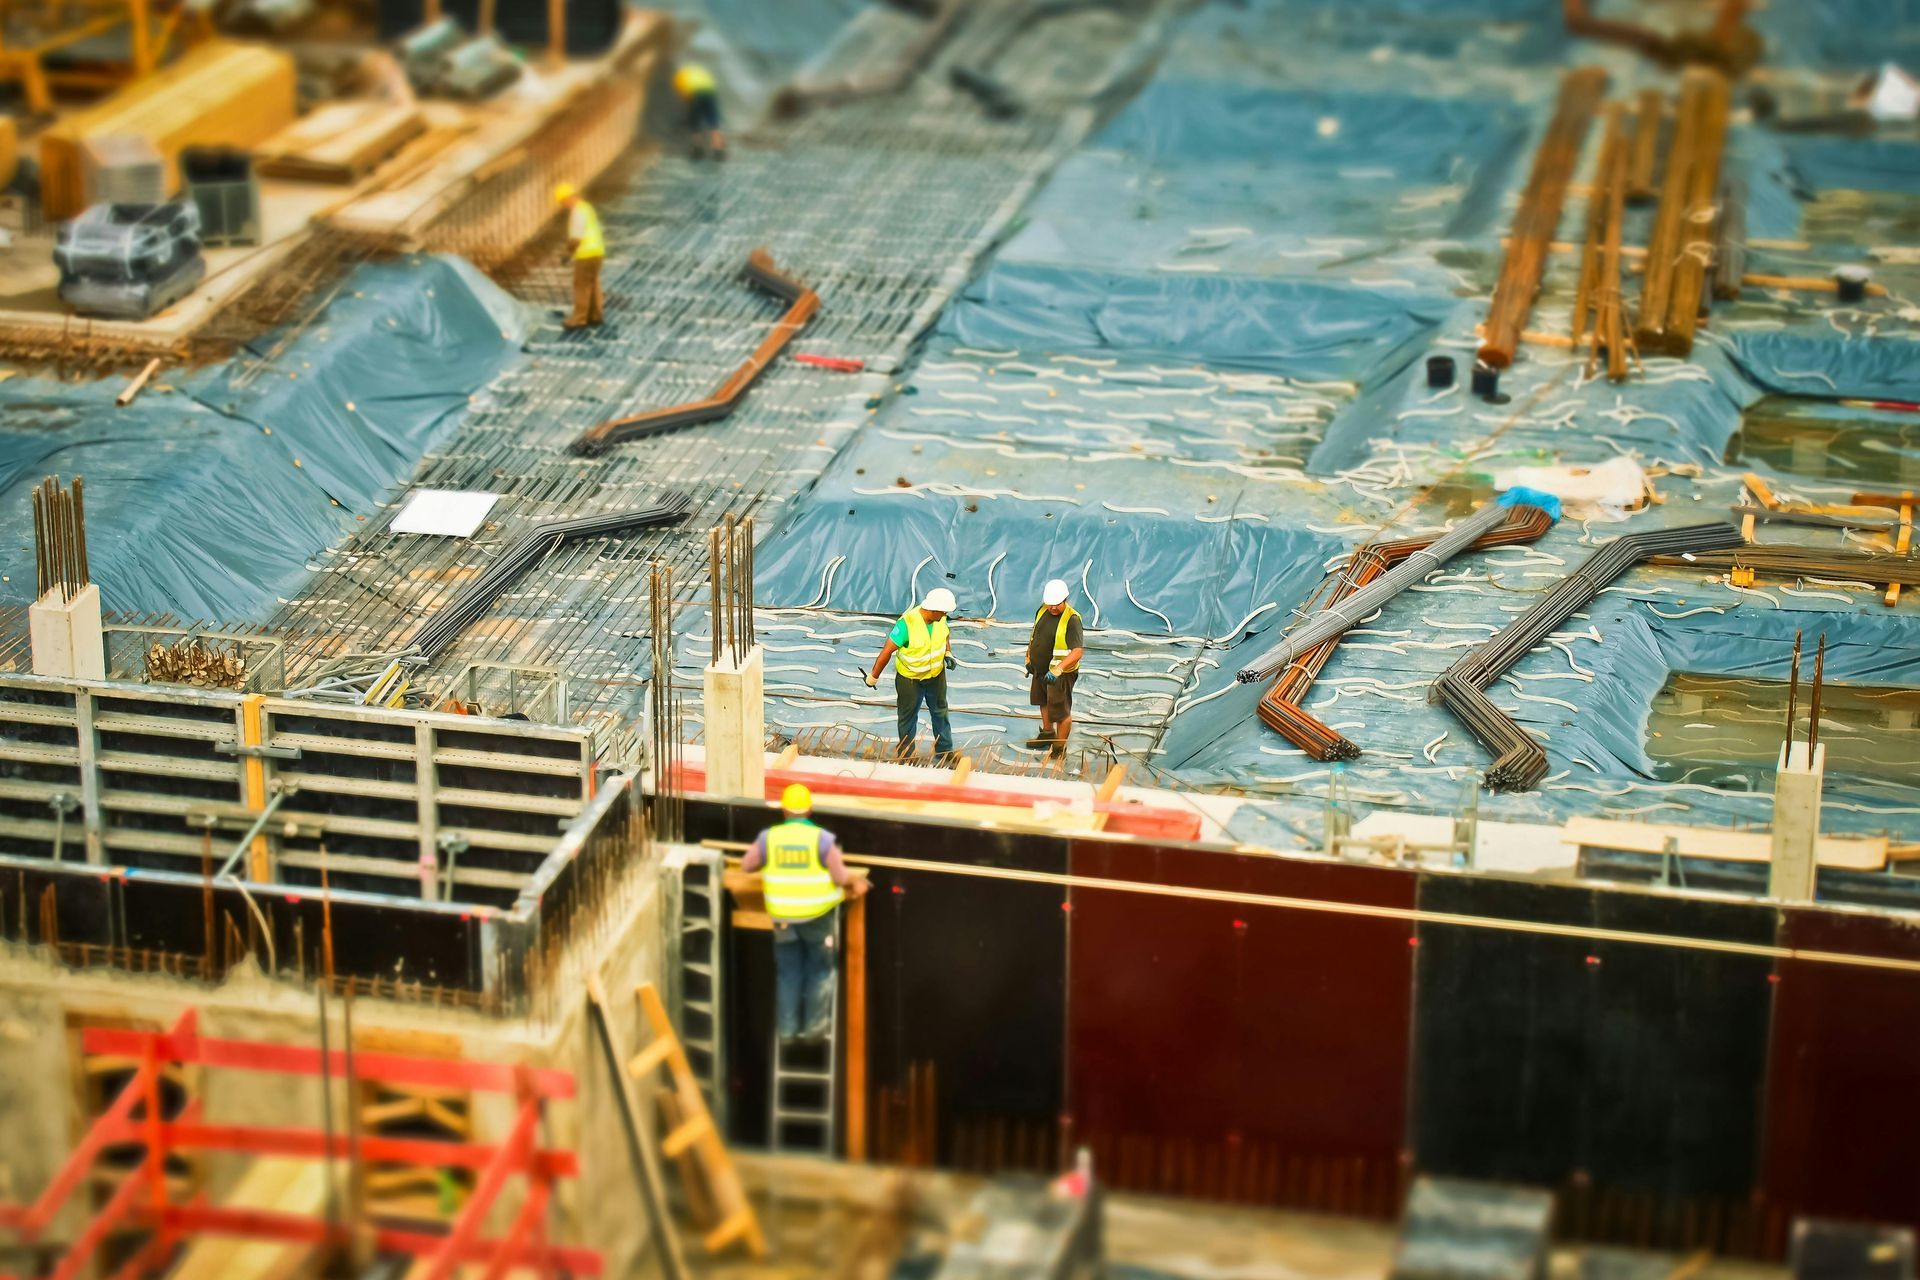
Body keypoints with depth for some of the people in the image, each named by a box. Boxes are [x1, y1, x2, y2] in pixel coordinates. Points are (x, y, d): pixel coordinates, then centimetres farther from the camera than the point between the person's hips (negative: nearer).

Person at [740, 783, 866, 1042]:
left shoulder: (768, 838, -7)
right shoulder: (822, 839, -13)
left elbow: (746, 865, 7)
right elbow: (841, 877, -11)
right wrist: (855, 883, 11)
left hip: (783, 916, 2)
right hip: (817, 915, -2)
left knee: (788, 973, 13)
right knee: (819, 971, 13)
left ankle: (787, 1027, 14)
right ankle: (814, 1026, 13)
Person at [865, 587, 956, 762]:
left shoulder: (940, 619, -16)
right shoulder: (907, 623, -34)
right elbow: (887, 651, -26)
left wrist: (948, 654, -10)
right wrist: (873, 677, -18)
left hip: (936, 674, 5)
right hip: (909, 677, -5)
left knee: (940, 712, 20)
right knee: (908, 717, 12)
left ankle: (944, 751, 39)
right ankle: (906, 756, 30)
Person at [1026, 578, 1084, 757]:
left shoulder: (1072, 620, -26)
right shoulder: (1043, 610, -2)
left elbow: (1078, 652, -34)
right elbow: (1034, 635, 16)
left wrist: (1057, 670, -42)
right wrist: (1029, 658, 17)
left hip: (1061, 674, -8)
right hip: (1040, 669, 8)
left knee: (1061, 712, 3)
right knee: (1044, 702, 28)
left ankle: (1060, 747, 19)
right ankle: (1047, 734, 50)